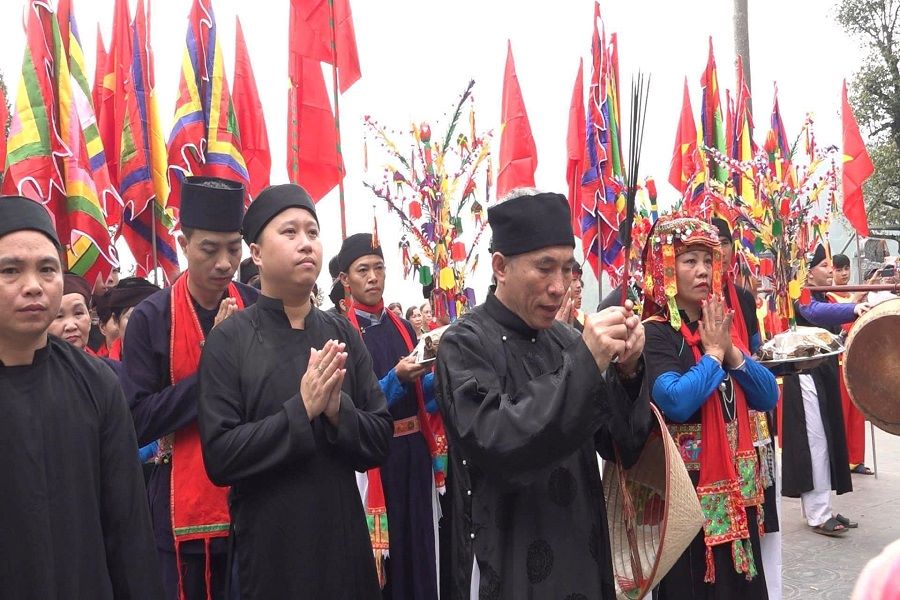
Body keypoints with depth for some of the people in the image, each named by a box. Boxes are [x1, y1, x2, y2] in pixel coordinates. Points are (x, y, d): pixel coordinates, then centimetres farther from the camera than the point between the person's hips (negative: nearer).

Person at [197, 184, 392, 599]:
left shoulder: (343, 335, 2)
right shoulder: (229, 341, -8)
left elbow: (379, 442, 2)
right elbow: (219, 458, -13)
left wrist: (338, 410, -16)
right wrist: (302, 410, -20)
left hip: (346, 537, 4)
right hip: (268, 544, -3)